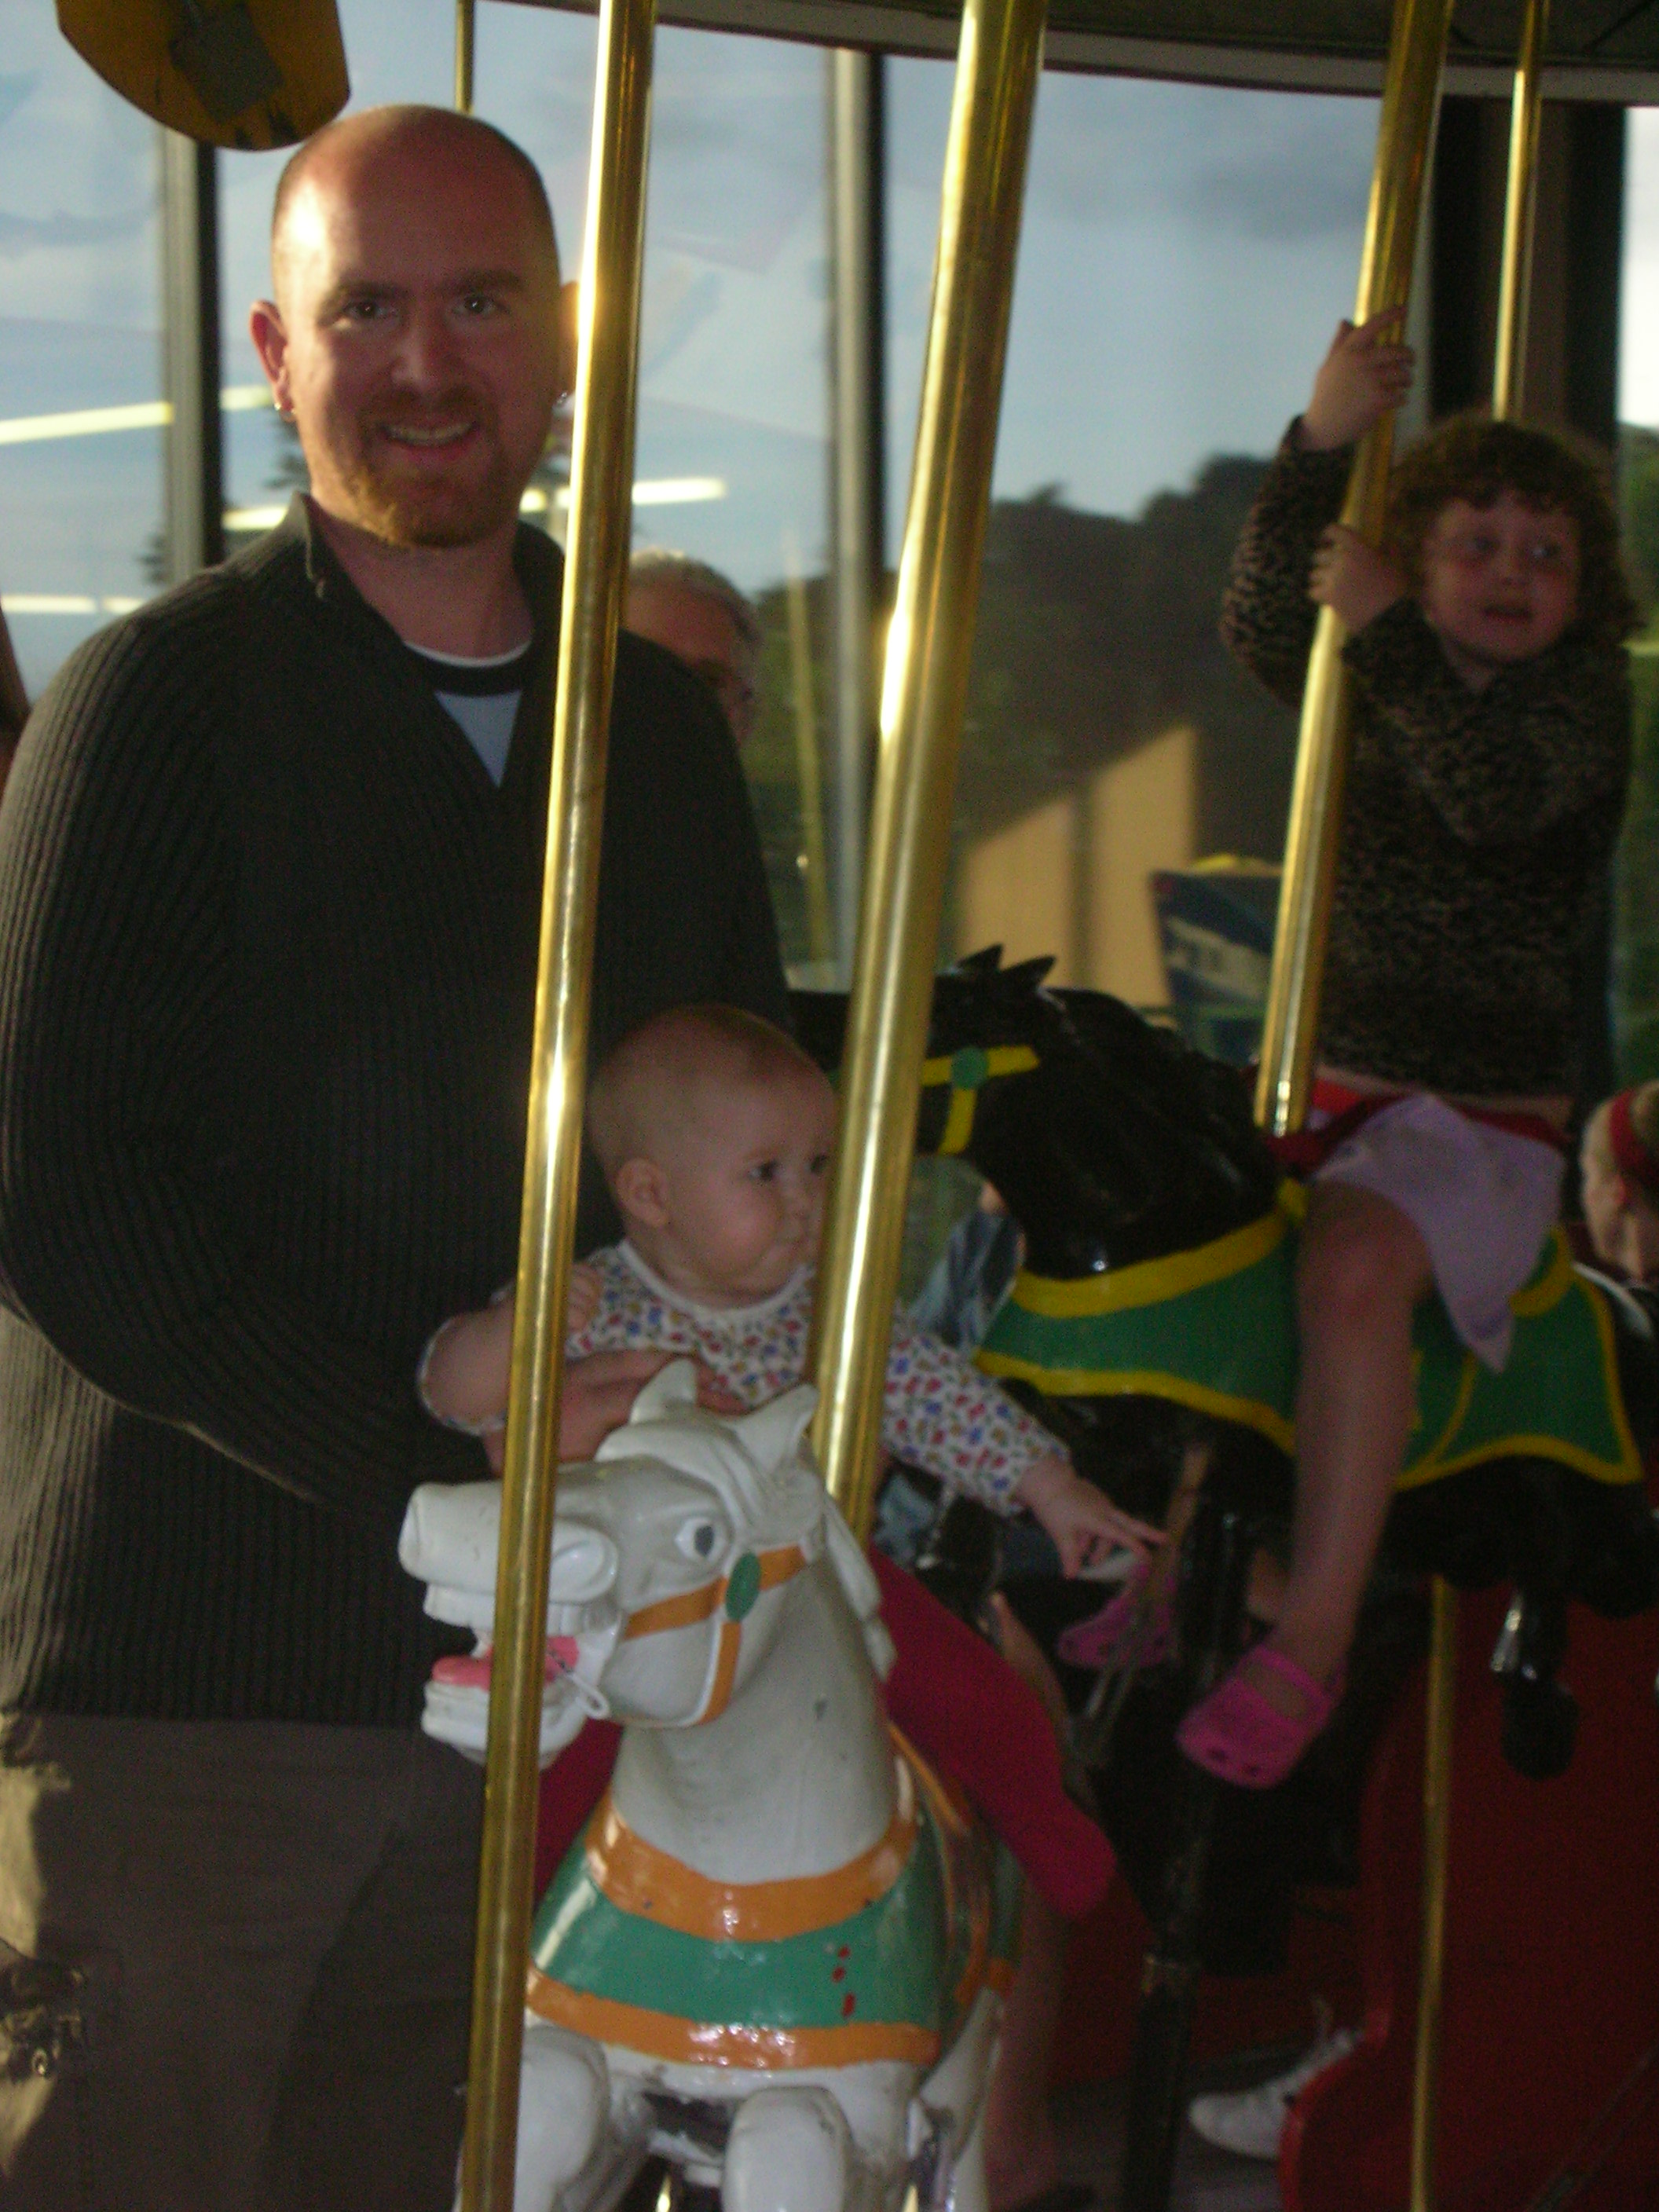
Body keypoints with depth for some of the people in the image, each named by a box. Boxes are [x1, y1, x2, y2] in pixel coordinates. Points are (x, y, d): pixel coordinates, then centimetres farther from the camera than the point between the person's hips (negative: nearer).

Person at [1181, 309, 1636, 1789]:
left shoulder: (1584, 700, -1)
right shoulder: (1371, 685, 11)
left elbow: (1498, 794, -22)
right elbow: (1264, 626, -10)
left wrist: (1388, 636, -26)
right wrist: (1324, 442, -22)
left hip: (1485, 1123, -6)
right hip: (1324, 1092, 6)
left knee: (1352, 1264, -33)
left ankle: (1313, 1641, -29)